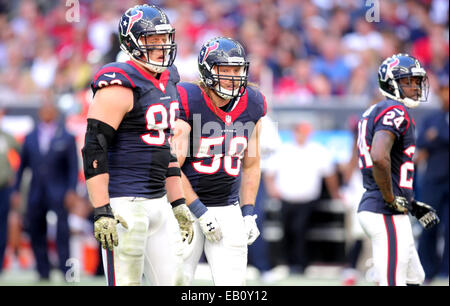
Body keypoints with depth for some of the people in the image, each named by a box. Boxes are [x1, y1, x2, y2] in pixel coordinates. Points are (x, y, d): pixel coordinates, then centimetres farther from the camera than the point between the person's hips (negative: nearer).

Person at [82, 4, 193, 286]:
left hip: (158, 202, 9)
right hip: (125, 206, -9)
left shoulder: (168, 83, 15)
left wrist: (178, 202, 19)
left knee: (174, 281, 7)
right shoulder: (120, 86, -13)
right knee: (126, 282, -7)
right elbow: (94, 149, -17)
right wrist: (101, 211, -22)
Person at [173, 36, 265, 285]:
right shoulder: (187, 103, -15)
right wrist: (200, 213, -16)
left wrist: (249, 213, 5)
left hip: (228, 208, 4)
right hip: (186, 206, -4)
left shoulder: (252, 106, 2)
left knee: (232, 283, -2)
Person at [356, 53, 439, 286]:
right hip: (386, 214, -10)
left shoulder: (375, 112, 18)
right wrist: (392, 200, -19)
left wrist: (413, 205, 23)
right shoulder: (395, 112, -14)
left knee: (414, 278, 19)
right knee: (393, 282, -7)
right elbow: (380, 158, -32)